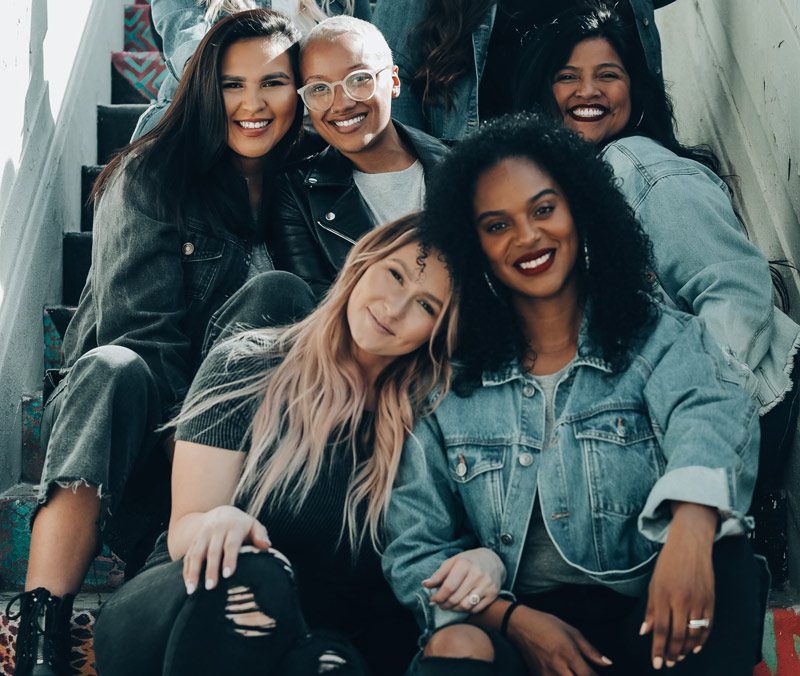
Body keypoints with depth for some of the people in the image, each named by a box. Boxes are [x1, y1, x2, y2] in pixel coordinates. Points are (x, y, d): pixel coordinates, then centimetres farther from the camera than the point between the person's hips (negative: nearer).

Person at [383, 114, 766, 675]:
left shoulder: (664, 340, 3)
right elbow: (414, 551, 7)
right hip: (519, 627, 0)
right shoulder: (449, 384, 8)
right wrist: (512, 619, -13)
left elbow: (711, 414, -21)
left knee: (723, 559, -30)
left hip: (651, 627, 1)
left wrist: (691, 523, -45)